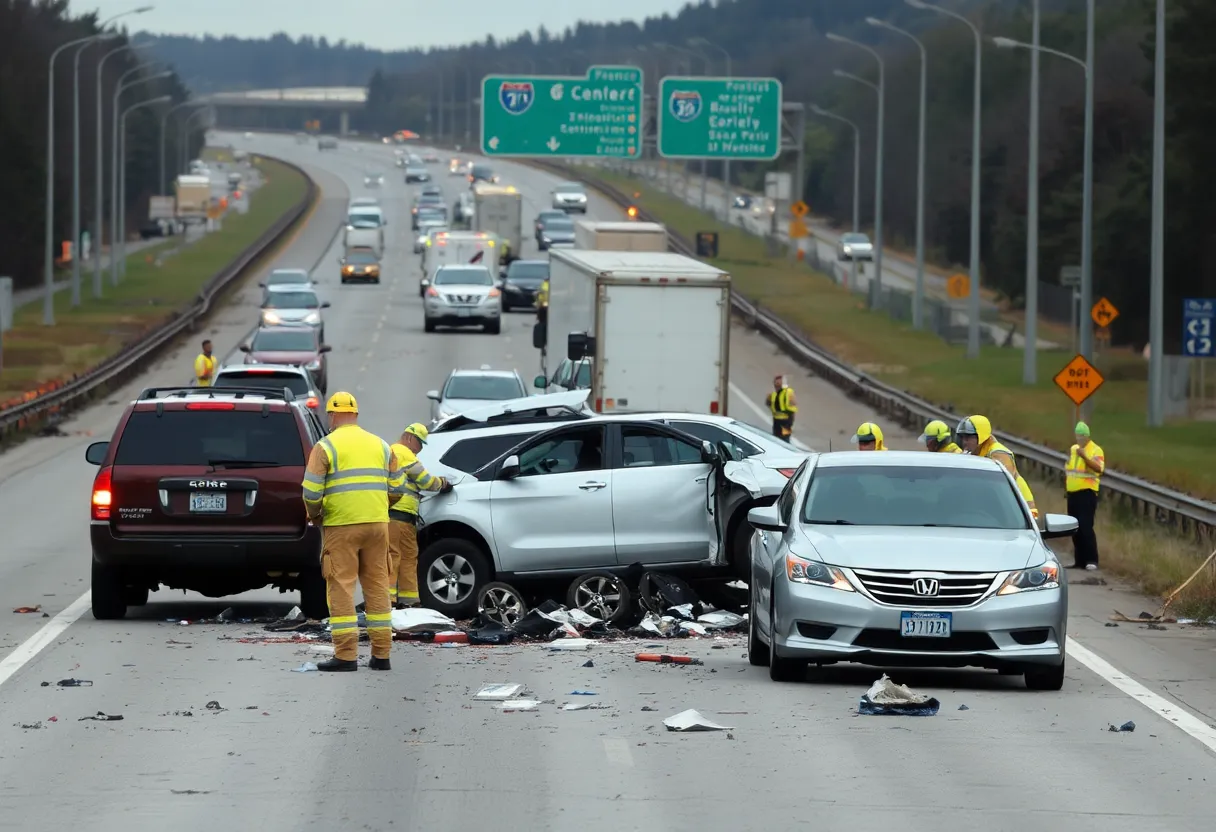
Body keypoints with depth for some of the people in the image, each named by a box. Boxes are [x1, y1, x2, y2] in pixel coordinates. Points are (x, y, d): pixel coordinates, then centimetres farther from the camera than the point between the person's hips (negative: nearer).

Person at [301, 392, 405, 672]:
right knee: (377, 586, 9)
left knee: (341, 588, -2)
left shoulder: (326, 447, -4)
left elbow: (311, 491, -10)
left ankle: (346, 655, -7)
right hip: (377, 523, 5)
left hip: (341, 526, -5)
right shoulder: (380, 445, 12)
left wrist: (314, 515, 9)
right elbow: (397, 487, 12)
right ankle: (381, 655, 8)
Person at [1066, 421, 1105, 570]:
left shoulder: (1096, 450, -6)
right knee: (1075, 529, 8)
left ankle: (1091, 560, -14)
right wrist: (1066, 484, 16)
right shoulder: (1073, 449, 17)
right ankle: (1080, 561, 14)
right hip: (1072, 492, 8)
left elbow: (1099, 468, -23)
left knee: (1086, 527, -15)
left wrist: (1084, 457, -30)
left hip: (1087, 492, -8)